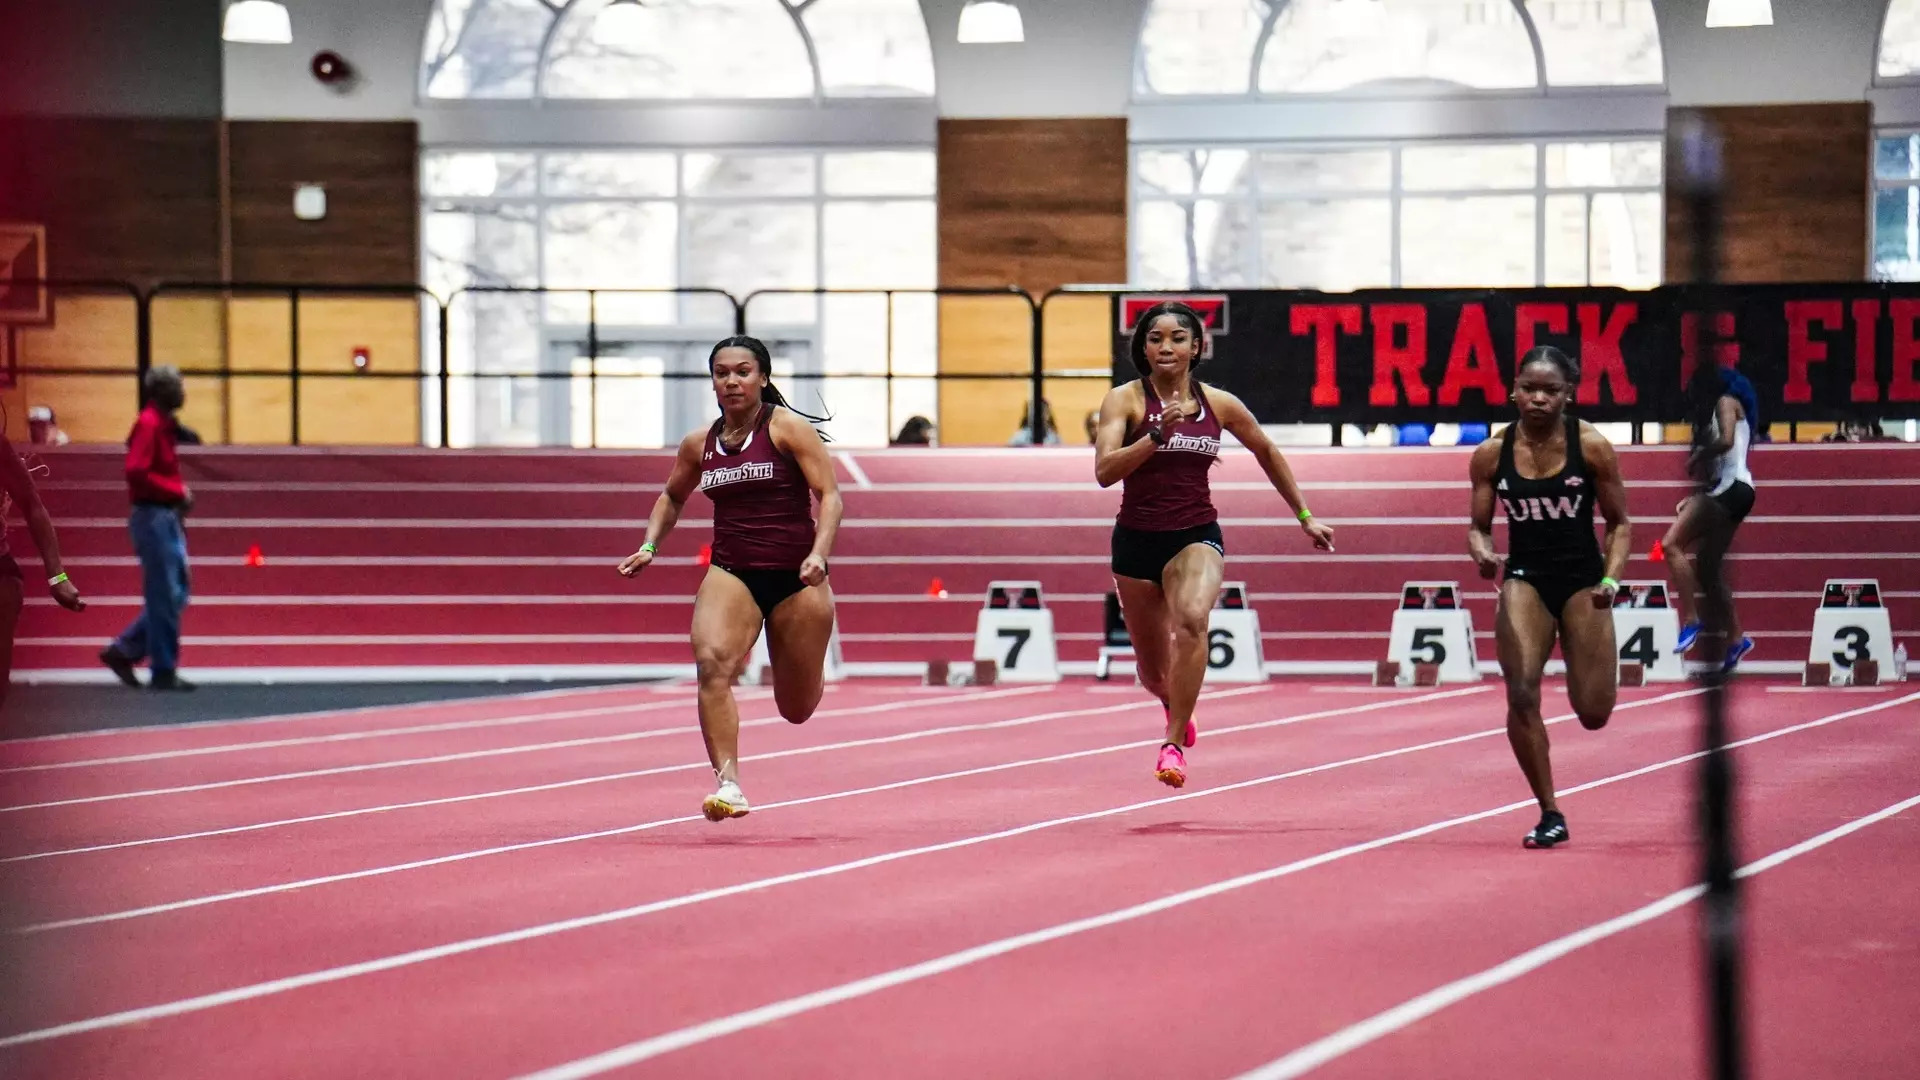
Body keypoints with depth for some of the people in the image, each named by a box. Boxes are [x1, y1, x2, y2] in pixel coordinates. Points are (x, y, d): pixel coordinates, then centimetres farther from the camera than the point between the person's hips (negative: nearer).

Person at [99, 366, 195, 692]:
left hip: (167, 518, 10)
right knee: (165, 597, -5)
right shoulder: (148, 423, -14)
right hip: (153, 517, -10)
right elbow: (136, 472, -23)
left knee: (175, 593, 12)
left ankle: (123, 651, 17)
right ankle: (164, 671, 1)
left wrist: (178, 494, 9)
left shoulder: (164, 424, 15)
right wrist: (177, 490, -17)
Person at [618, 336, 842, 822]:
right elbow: (672, 498, 26)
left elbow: (829, 495, -8)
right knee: (712, 663, -28)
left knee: (797, 709, 9)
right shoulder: (700, 445, 7)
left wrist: (819, 554, -23)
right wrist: (649, 546, 11)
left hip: (795, 578, -2)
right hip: (731, 572, 2)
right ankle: (728, 782, -30)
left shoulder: (788, 428, -5)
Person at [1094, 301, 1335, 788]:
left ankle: (1175, 743, -28)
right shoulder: (1125, 399, -7)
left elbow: (1267, 453, 18)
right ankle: (1175, 705, 52)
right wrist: (1157, 435, -31)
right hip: (1137, 538, 0)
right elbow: (1105, 471, -20)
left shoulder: (1220, 405, 1)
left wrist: (1304, 516, 23)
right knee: (1153, 670, 13)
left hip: (1196, 535, 0)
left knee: (1192, 619, -33)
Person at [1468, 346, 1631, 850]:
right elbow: (1478, 528, 5)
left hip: (1582, 581, -1)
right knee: (1522, 695, -18)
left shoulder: (1592, 447, -8)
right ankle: (1550, 815, -3)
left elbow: (1619, 523, 0)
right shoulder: (1491, 455, -4)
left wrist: (1610, 581, -14)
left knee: (1593, 714, -1)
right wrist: (1482, 553, -18)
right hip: (1525, 580, 1)